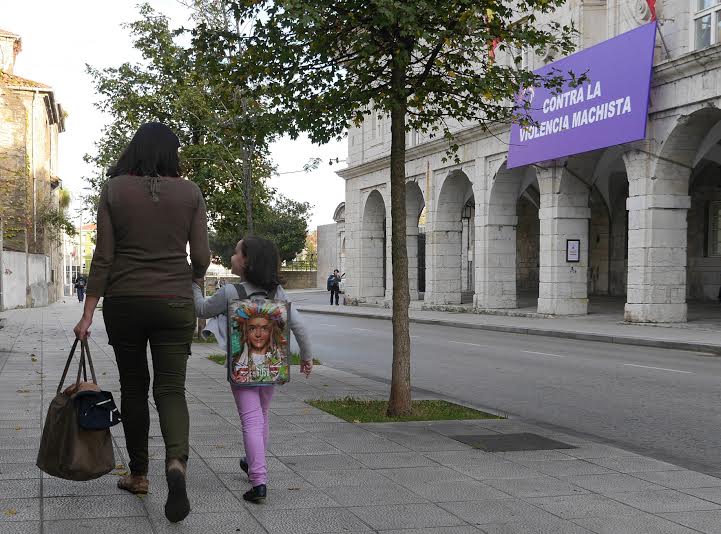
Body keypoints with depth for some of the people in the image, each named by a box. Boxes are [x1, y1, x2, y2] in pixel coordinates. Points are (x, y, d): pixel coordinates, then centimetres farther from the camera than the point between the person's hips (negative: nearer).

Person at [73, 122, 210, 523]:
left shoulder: (114, 189, 0)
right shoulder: (189, 192, 1)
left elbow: (103, 256, -4)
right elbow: (202, 258, 0)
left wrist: (88, 313, -1)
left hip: (124, 301, 0)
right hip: (174, 302, 0)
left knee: (134, 386, 14)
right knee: (171, 387, 3)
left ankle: (139, 475, 22)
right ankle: (177, 462, -22)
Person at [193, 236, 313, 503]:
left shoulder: (230, 292, -15)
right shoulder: (276, 291, -2)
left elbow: (202, 310, 1)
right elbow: (298, 326, -2)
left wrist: (195, 285, 16)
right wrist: (306, 356, 11)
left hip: (241, 368, -4)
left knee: (251, 421, -5)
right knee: (261, 417, 22)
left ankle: (259, 481, -14)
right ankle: (254, 463, 42)